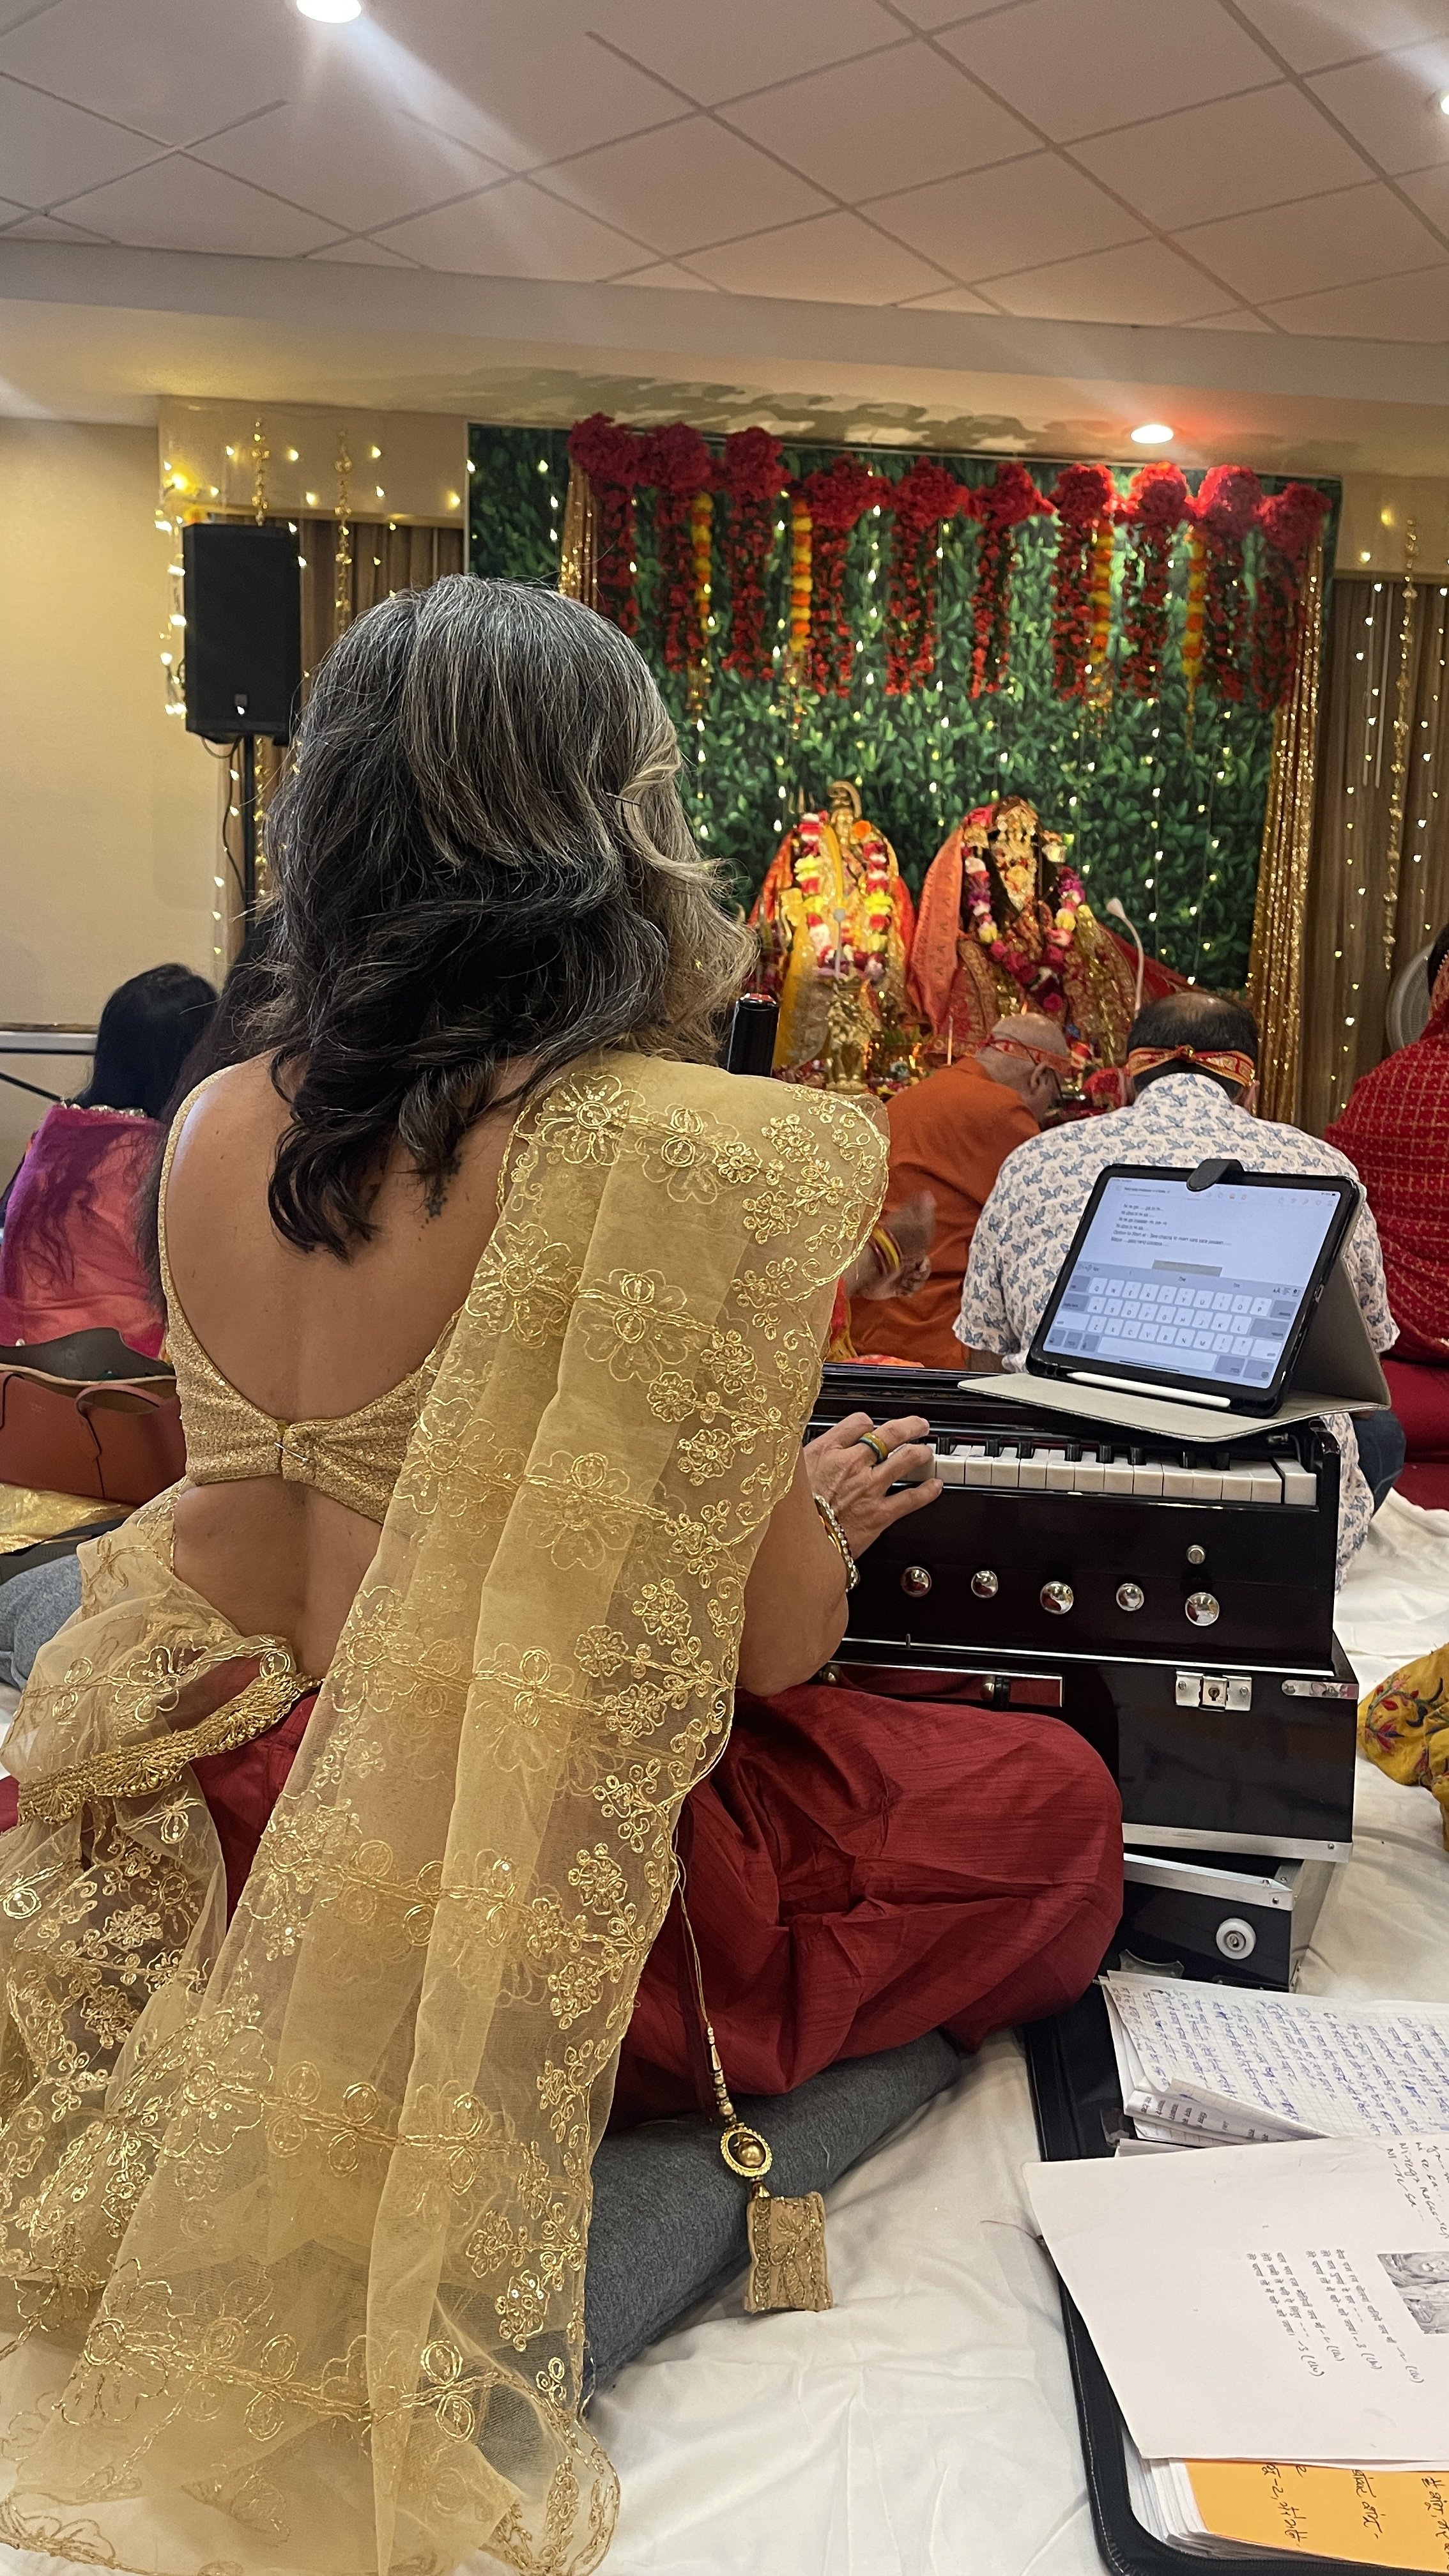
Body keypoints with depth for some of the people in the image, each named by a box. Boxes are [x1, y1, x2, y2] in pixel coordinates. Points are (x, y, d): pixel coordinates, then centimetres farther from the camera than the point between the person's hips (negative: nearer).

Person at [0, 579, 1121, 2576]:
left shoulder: (218, 1131, -3)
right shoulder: (704, 1150, -22)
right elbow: (771, 1644, -14)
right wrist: (826, 1508, 9)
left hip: (242, 1844, 7)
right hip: (537, 1880, -6)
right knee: (1058, 1803, 17)